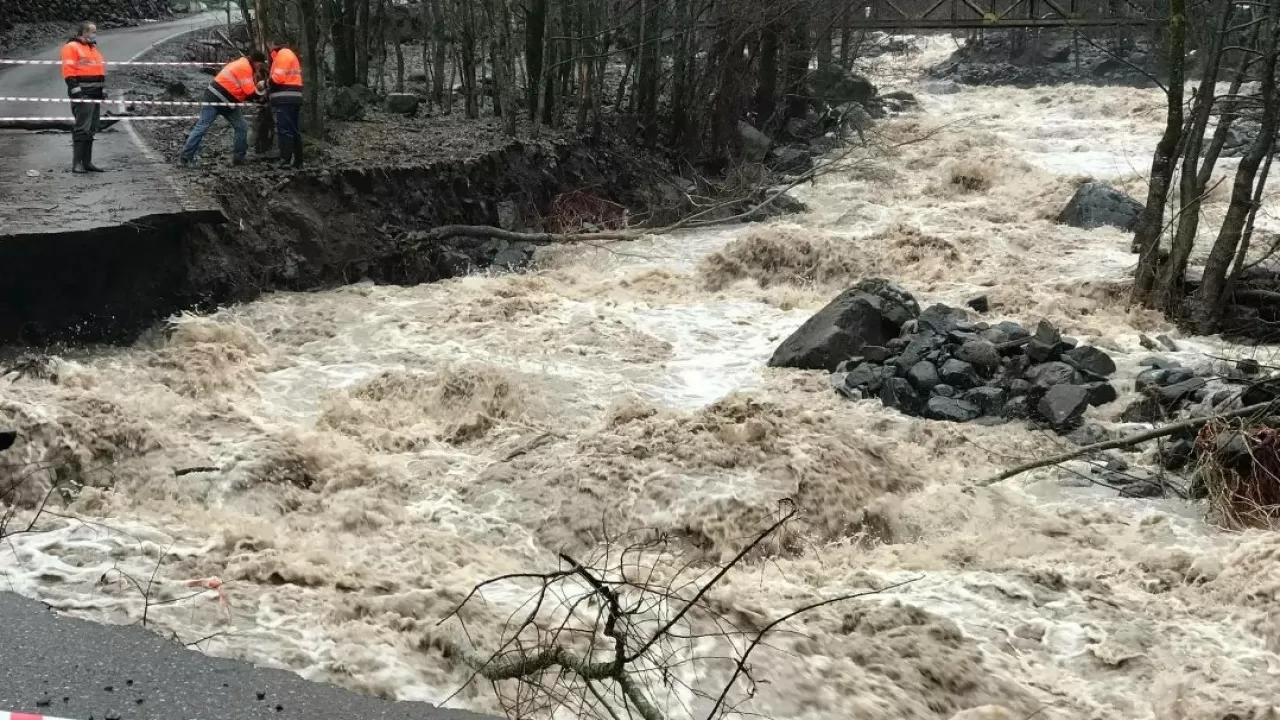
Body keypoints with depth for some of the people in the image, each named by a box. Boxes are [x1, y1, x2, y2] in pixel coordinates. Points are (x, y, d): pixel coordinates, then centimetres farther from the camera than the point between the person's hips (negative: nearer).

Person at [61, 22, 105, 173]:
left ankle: (87, 162, 15)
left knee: (91, 130, 10)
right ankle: (76, 163, -10)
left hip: (95, 95, 9)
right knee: (82, 128, -11)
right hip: (82, 95, -9)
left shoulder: (94, 49, 22)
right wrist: (76, 90, -19)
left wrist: (103, 90, 18)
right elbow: (68, 71, -13)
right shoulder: (72, 47, -6)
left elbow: (100, 71, 26)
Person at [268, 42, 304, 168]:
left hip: (285, 99, -10)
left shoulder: (282, 54, -4)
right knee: (294, 131, 10)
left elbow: (278, 77, -15)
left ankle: (286, 161, -18)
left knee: (284, 130, -13)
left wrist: (267, 84, 2)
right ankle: (297, 162, 12)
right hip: (293, 98, 10)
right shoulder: (290, 54, 26)